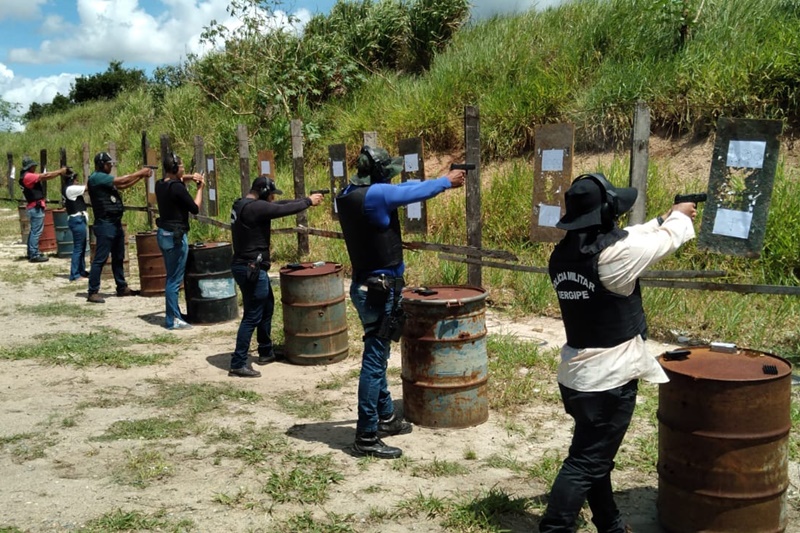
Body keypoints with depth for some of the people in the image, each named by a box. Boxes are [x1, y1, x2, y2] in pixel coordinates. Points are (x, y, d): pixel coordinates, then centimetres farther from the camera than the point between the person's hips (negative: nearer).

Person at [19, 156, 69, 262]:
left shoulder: (27, 176, 16)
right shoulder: (28, 176, -16)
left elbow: (44, 176, 13)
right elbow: (45, 176, -17)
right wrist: (60, 171, -11)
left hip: (33, 207, 11)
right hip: (36, 207, -11)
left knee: (34, 231, 18)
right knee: (36, 231, -8)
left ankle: (32, 252, 25)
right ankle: (34, 255, -8)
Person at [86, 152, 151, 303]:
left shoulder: (105, 178, 17)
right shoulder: (96, 177, -12)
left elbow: (123, 186, 18)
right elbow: (122, 180, -16)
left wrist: (140, 175, 9)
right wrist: (140, 173, -6)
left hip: (116, 223, 10)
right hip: (105, 224, -10)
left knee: (118, 258, 16)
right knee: (100, 259, -7)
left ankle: (122, 288, 26)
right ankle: (93, 292, -4)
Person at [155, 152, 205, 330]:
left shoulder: (160, 184, 7)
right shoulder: (177, 188, -18)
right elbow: (195, 208, -12)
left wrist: (188, 177, 11)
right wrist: (200, 188, -1)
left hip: (163, 234, 9)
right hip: (176, 236, -9)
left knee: (171, 277, 16)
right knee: (174, 280, -4)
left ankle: (174, 314, 24)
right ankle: (172, 320, 0)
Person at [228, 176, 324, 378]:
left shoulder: (243, 204, 11)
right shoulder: (254, 208, -19)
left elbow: (279, 205, 16)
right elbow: (284, 209, -17)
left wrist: (305, 199, 13)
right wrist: (309, 202, -2)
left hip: (244, 266, 11)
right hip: (252, 268, -11)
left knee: (267, 307, 23)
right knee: (252, 316, -5)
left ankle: (266, 352, 35)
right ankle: (238, 364, -1)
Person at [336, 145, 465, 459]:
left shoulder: (350, 194, 7)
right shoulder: (374, 195, -20)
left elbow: (402, 190, 19)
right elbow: (413, 192, -6)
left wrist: (437, 182, 20)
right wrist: (446, 182, 11)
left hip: (367, 287, 10)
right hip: (379, 291, -10)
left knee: (377, 357, 19)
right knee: (374, 362, -4)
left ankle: (385, 418, 33)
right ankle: (366, 438, 2)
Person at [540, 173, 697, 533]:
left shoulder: (562, 255, 0)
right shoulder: (615, 254, -21)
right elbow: (667, 241, -4)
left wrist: (663, 219, 23)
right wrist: (680, 217, 17)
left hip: (576, 376, 8)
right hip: (608, 380, -8)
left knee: (595, 458, 21)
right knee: (585, 465, -1)